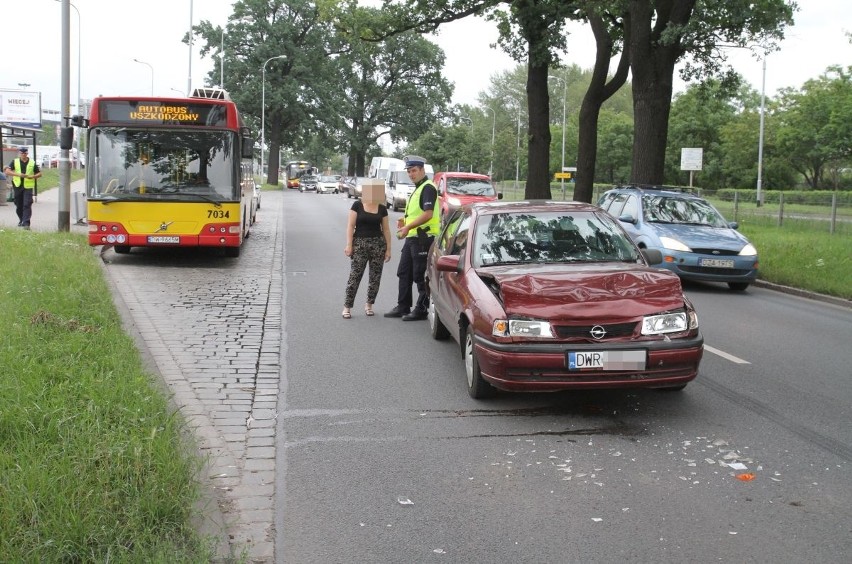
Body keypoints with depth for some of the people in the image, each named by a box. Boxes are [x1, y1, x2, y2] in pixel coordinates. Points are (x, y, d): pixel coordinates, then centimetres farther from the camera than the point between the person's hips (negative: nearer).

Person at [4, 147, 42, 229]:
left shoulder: (32, 163, 6)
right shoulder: (15, 162, 7)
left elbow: (39, 174, 9)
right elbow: (7, 172, -3)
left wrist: (32, 176, -11)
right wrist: (18, 174, -18)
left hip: (28, 187, -2)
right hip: (18, 186, 2)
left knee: (27, 205, -13)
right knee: (18, 205, 11)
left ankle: (26, 223, -17)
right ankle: (21, 220, 30)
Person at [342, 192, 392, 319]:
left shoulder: (382, 208, 7)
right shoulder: (357, 205, -1)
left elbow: (386, 229, 10)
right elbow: (350, 225, -2)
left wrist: (388, 249, 6)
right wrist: (349, 245, -9)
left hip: (378, 244, 3)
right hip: (360, 244, -3)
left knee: (375, 276, 4)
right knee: (354, 276, -7)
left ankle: (369, 305, 19)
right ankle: (347, 307, -2)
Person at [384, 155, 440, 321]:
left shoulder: (428, 188, -13)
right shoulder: (417, 189, 19)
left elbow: (428, 214, -24)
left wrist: (408, 227, -25)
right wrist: (405, 220, 11)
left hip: (423, 238, -10)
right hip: (412, 238, 10)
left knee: (420, 276, -3)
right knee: (404, 273, 14)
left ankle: (421, 310, 4)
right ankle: (403, 307, 21)